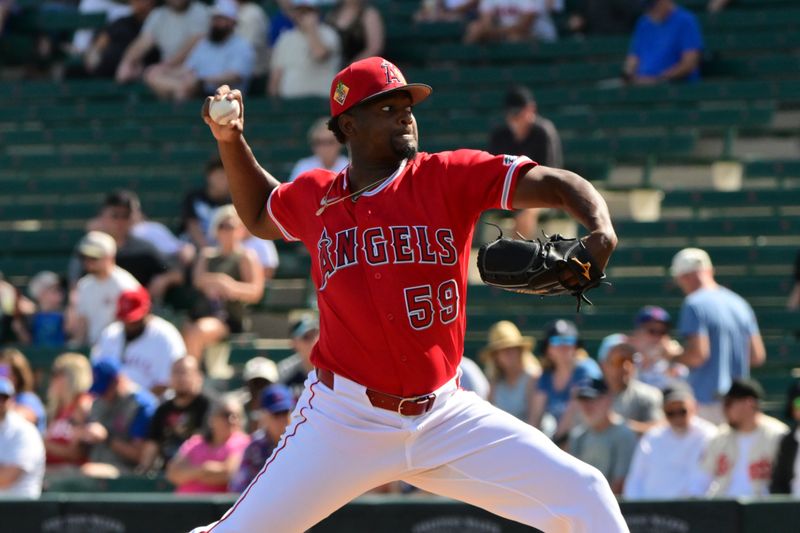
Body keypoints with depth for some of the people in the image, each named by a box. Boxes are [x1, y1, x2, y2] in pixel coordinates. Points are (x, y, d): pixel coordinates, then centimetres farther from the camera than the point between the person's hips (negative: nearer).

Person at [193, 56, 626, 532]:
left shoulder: (449, 178, -2)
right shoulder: (314, 197, 5)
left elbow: (554, 185, -11)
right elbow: (259, 216, 28)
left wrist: (601, 231, -31)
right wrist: (231, 142, 14)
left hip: (445, 417, 0)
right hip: (343, 422, 0)